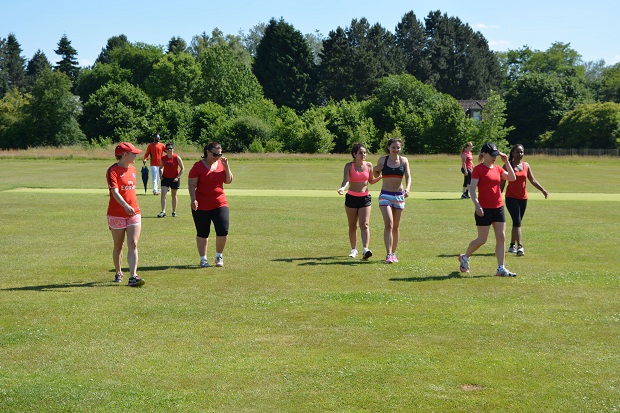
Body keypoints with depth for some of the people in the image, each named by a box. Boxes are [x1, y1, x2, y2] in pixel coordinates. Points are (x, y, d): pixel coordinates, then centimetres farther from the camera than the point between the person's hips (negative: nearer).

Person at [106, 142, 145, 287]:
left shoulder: (133, 169, 11)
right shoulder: (113, 171, -12)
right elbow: (115, 192, -25)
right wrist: (125, 206, -40)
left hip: (134, 214, 5)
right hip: (117, 215, -5)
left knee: (133, 245, -8)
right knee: (118, 247, 9)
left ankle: (133, 277, -15)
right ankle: (118, 274, 29)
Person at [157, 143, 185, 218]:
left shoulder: (177, 158, -9)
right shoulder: (163, 158, -1)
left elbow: (182, 168, -4)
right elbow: (160, 168, 15)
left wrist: (178, 177, -12)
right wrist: (160, 175, -1)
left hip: (174, 179, -2)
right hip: (165, 178, 2)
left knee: (174, 195, 10)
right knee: (163, 194, -12)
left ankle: (174, 212, 21)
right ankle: (163, 212, -13)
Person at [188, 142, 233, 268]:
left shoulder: (221, 164, 7)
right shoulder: (198, 166, -6)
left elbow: (229, 181, 6)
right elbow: (191, 184, -7)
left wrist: (226, 165, -5)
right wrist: (193, 200, -17)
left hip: (220, 204, 3)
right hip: (202, 206, -3)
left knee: (223, 231, -6)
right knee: (202, 233, 6)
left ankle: (219, 256, 15)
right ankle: (203, 259, 19)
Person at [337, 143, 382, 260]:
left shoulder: (369, 165, 3)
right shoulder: (349, 166, -5)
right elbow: (346, 180, -19)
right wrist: (342, 188, -39)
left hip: (365, 198, 1)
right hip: (351, 197, -1)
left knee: (365, 224, -12)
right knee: (352, 226, 8)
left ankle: (365, 250, -22)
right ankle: (353, 249, 21)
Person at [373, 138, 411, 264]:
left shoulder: (404, 160, 2)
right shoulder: (382, 159, 0)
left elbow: (408, 177, -5)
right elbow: (376, 175, 12)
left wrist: (407, 188, -24)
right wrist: (375, 170, -11)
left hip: (399, 196, 2)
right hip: (385, 195, -2)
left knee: (395, 226, 9)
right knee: (388, 224, -15)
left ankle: (393, 253, 21)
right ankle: (388, 254, -16)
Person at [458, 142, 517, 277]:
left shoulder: (498, 169, 12)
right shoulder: (478, 169, -8)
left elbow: (512, 178, 2)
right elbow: (472, 189, -13)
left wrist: (506, 162, -2)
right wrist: (476, 205, -24)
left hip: (498, 207, 6)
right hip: (484, 209, -6)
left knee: (501, 238, 1)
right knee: (482, 239, -1)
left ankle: (501, 269, 3)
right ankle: (464, 257, 23)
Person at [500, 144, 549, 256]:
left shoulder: (526, 165, 8)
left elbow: (533, 180, 11)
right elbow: (502, 183, -3)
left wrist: (543, 190, -1)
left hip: (523, 198, 5)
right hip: (511, 197, -5)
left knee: (517, 222, 11)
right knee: (517, 221, -16)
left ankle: (512, 246, 22)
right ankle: (520, 246, -23)